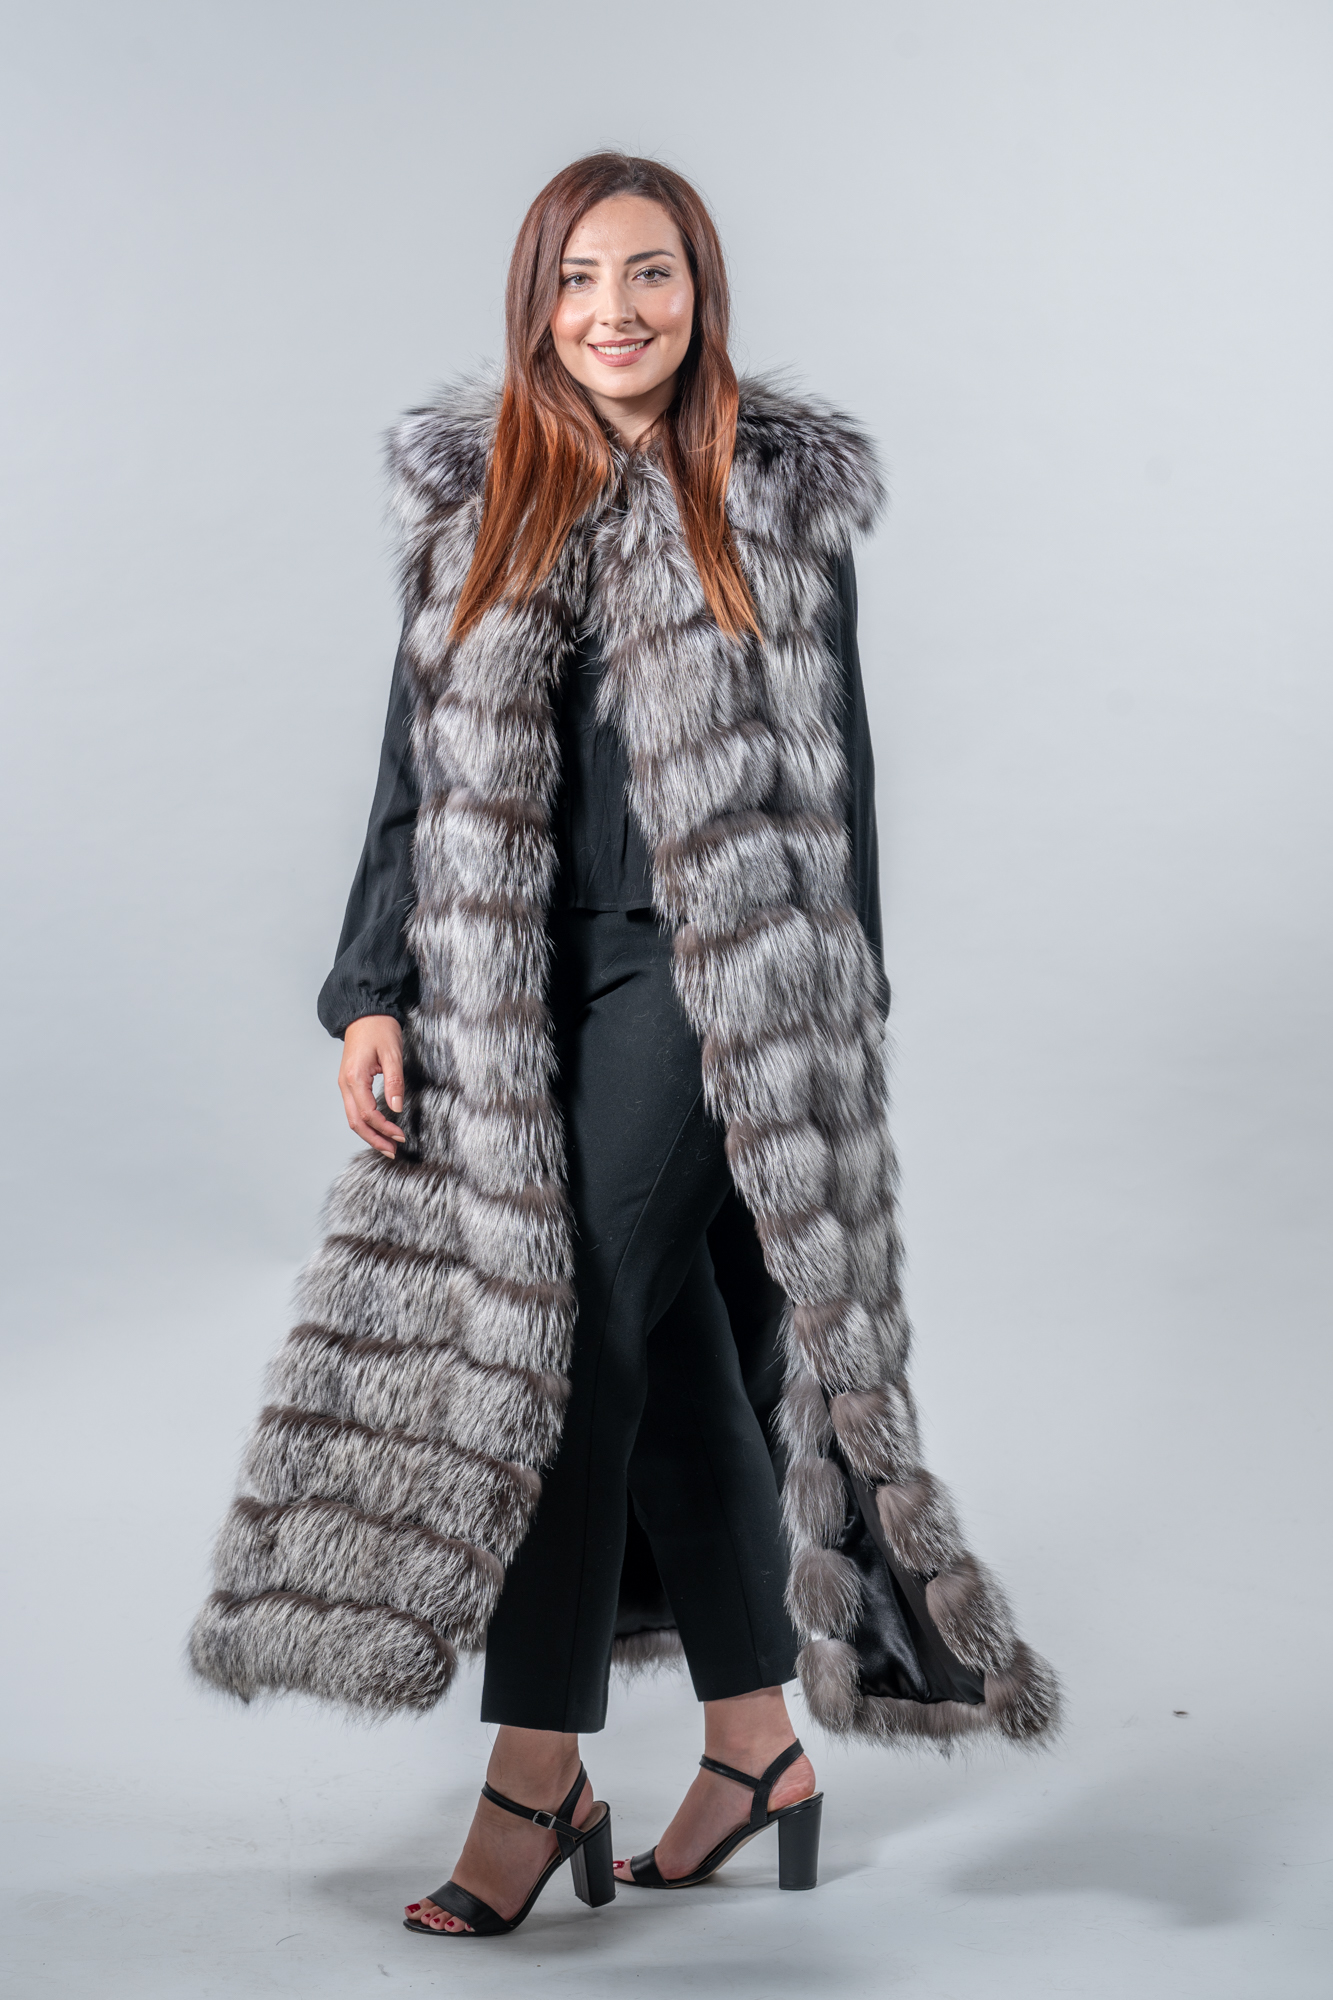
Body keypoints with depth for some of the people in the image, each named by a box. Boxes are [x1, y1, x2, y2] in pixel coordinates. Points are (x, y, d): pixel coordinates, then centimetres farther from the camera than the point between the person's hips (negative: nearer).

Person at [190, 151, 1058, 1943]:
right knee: (665, 1350, 8)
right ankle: (756, 1739, 21)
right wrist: (371, 991, 1)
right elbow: (418, 767, 9)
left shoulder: (781, 497, 3)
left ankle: (536, 1777, 2)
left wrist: (841, 1025, 1)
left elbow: (831, 772, 4)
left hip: (699, 976, -3)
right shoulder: (471, 500, 9)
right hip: (509, 976, 3)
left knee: (580, 1337, -9)